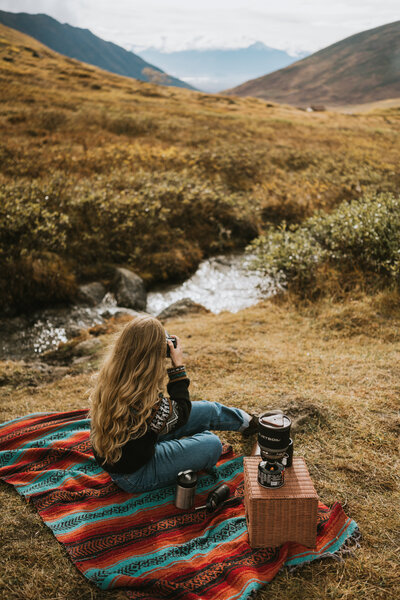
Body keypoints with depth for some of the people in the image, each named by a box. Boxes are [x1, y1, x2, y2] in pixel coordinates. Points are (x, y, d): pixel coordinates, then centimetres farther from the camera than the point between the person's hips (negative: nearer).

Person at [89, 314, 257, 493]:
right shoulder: (146, 402, -39)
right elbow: (180, 415, -16)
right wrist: (178, 366, -14)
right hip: (134, 477, -7)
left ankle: (245, 420, 41)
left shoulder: (110, 376, -16)